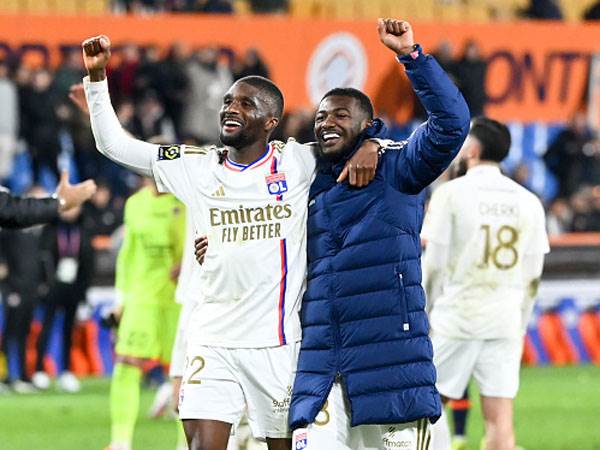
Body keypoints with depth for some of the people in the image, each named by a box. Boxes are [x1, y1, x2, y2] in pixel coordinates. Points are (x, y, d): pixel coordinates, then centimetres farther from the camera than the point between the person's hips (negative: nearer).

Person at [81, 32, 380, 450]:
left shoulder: (299, 162, 0)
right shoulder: (194, 167, 7)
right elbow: (113, 144, 11)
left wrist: (368, 147, -17)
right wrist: (97, 76, 3)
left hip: (281, 341, -2)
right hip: (213, 342, 2)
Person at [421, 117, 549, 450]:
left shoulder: (451, 193, -5)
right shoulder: (528, 202, 7)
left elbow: (434, 264, -4)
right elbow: (532, 276, 10)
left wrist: (427, 315, 6)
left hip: (456, 317, -4)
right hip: (505, 322, 4)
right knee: (500, 418, 0)